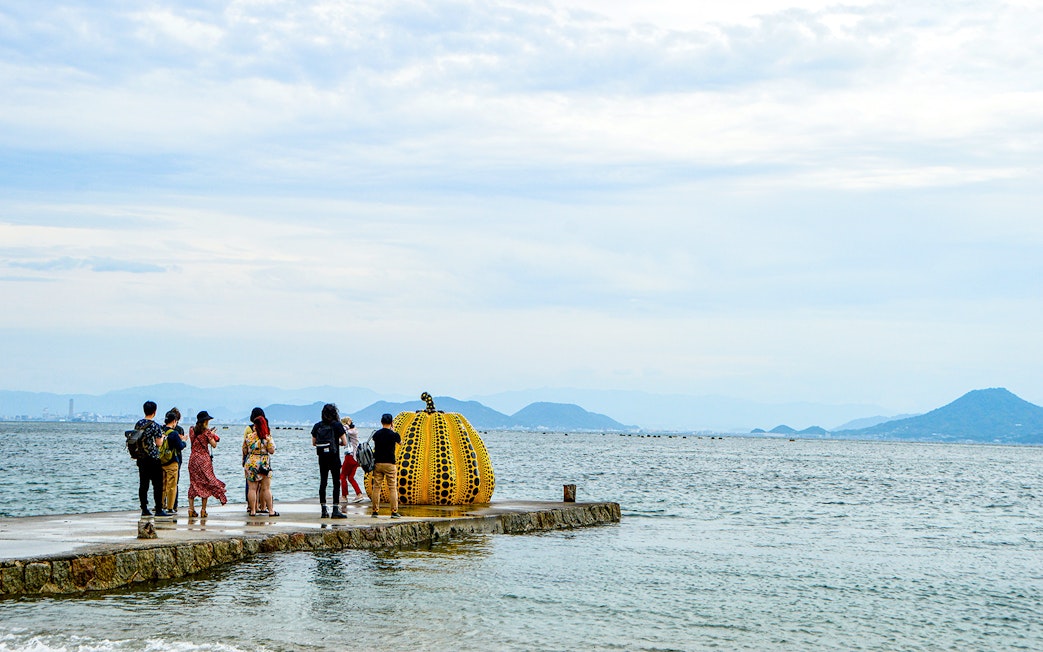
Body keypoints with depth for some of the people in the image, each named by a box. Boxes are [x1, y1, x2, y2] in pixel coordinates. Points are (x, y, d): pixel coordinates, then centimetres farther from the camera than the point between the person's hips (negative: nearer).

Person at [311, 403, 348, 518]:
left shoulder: (317, 426, 4)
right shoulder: (337, 425, -7)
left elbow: (314, 443, 10)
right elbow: (345, 442, -7)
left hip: (322, 457, 4)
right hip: (334, 457, -4)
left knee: (323, 482, 8)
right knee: (336, 483, -1)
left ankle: (324, 510, 8)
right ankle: (336, 510, -6)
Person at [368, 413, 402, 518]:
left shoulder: (376, 434, 3)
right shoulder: (393, 434, -7)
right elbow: (400, 442, 14)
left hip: (378, 463, 3)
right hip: (389, 464, -3)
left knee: (376, 487, 6)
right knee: (393, 488, 0)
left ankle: (375, 511, 5)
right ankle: (394, 511, -4)